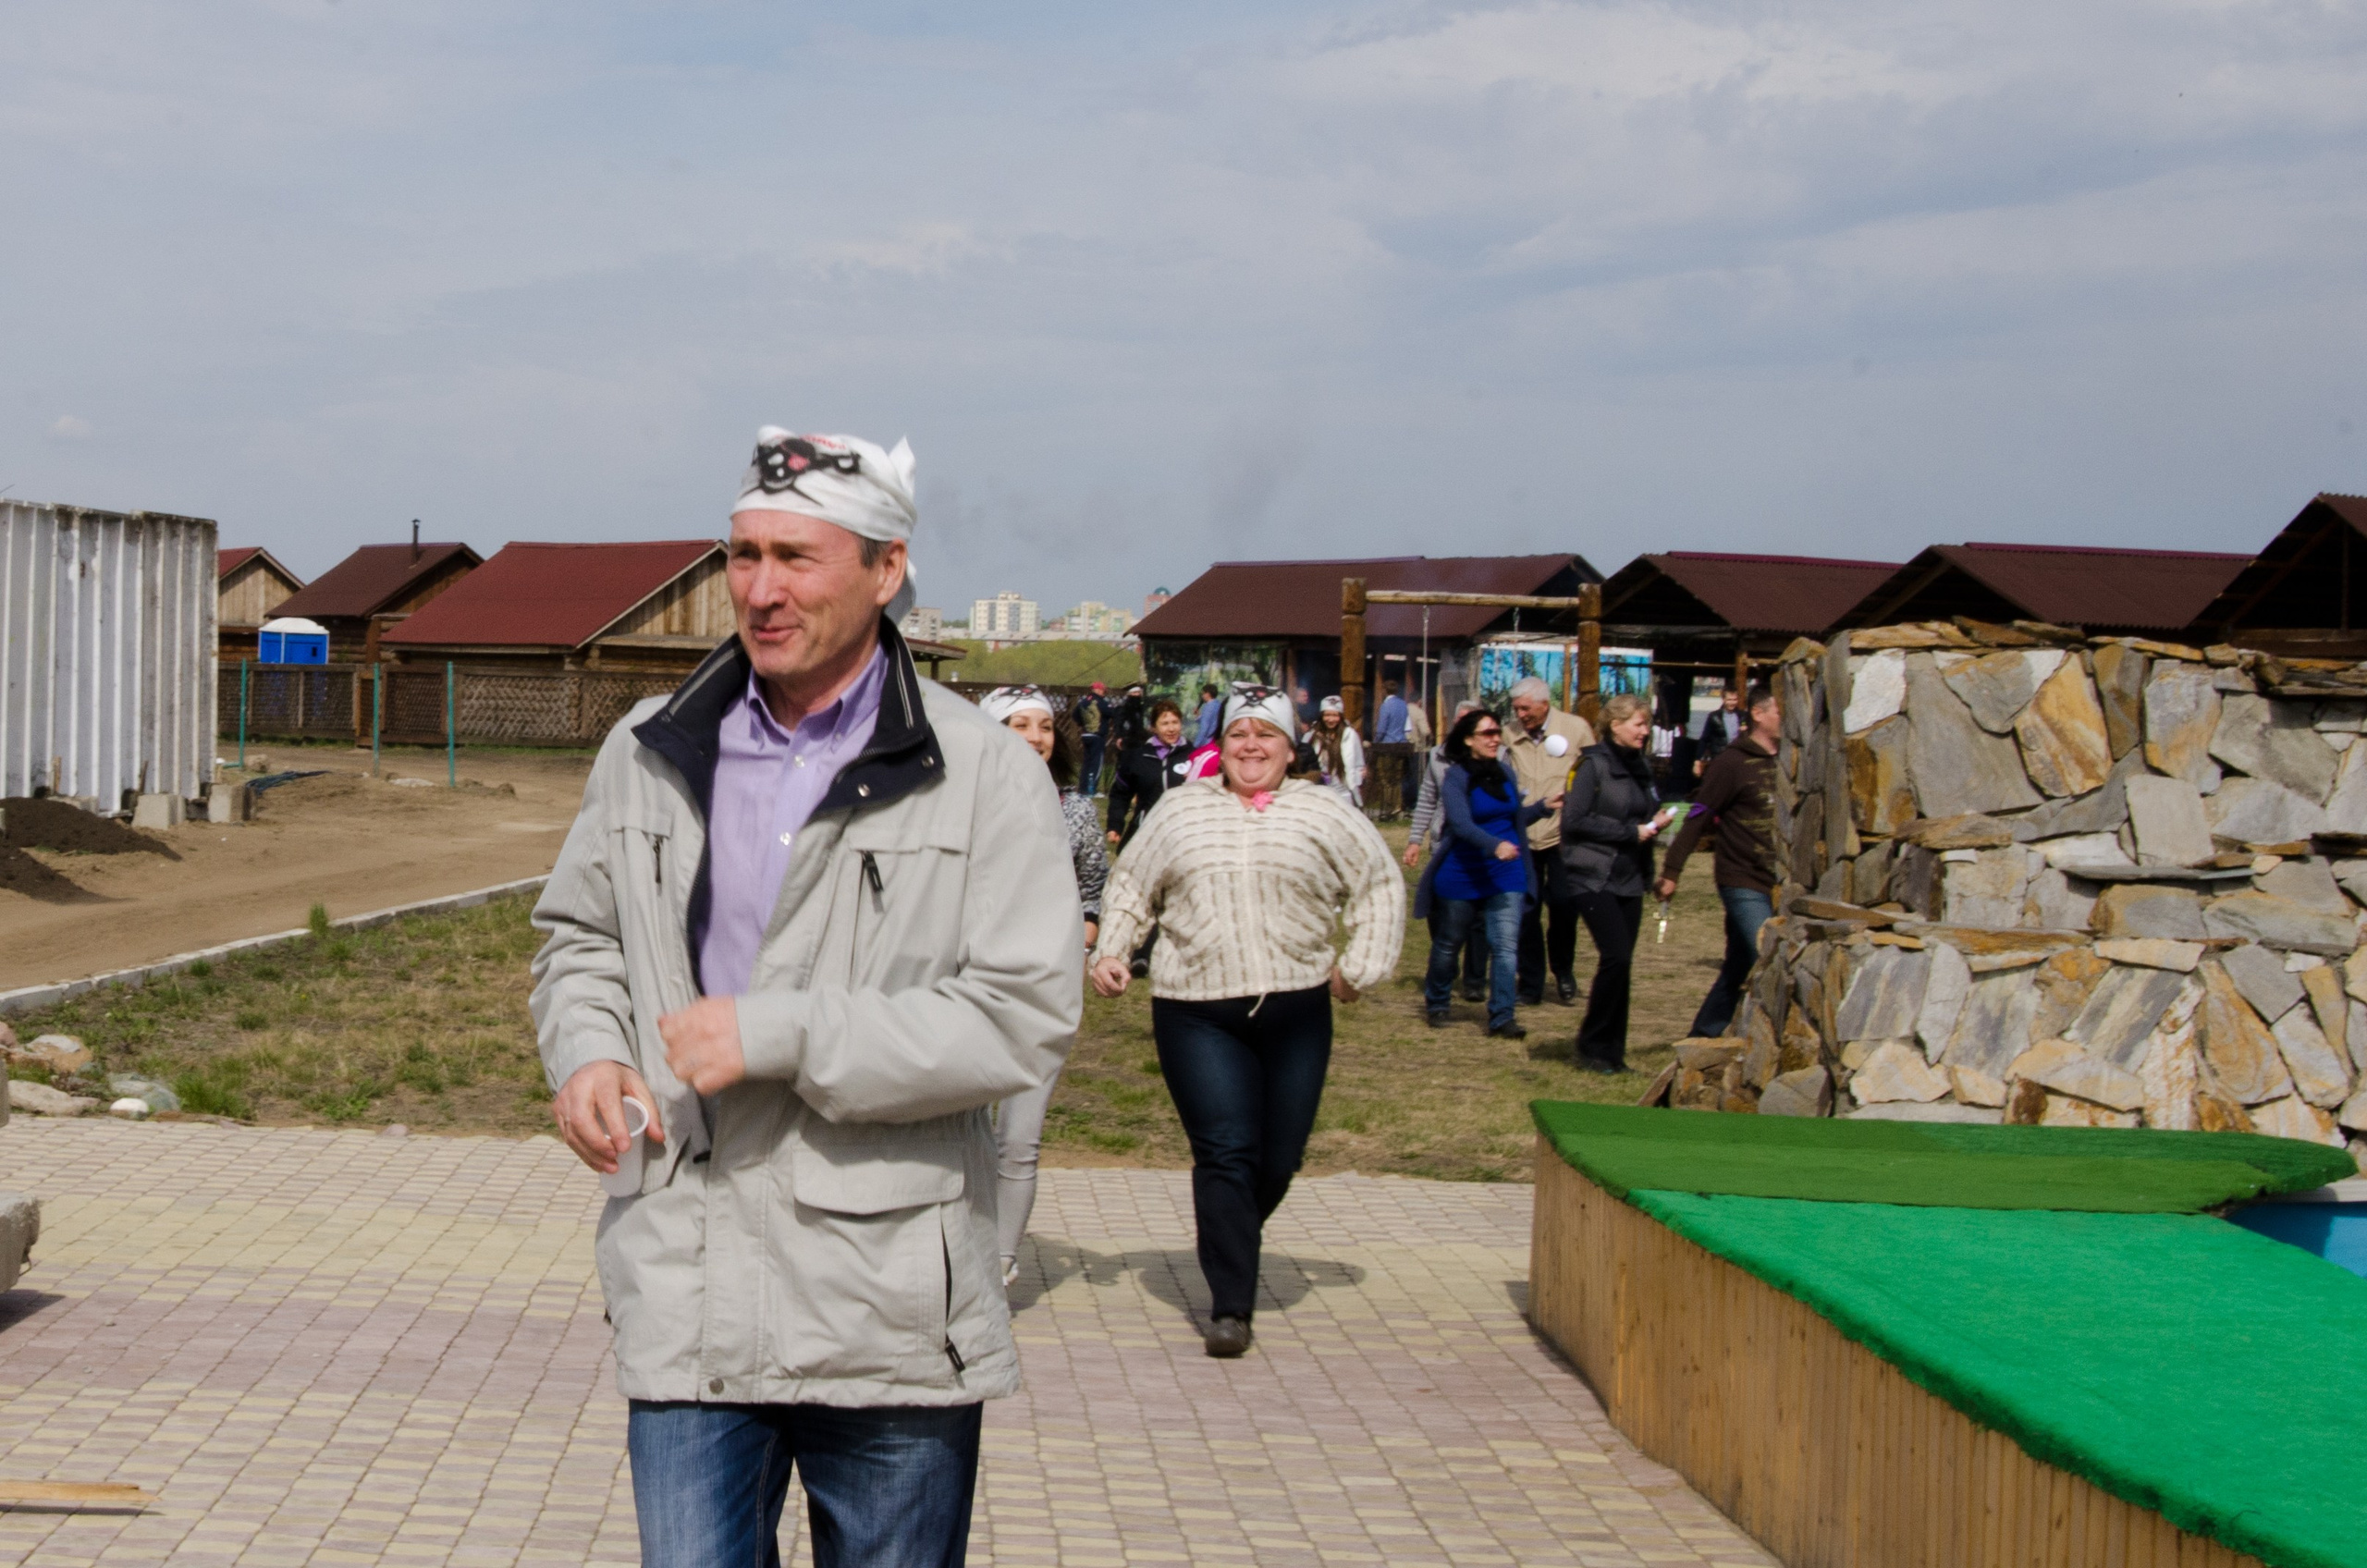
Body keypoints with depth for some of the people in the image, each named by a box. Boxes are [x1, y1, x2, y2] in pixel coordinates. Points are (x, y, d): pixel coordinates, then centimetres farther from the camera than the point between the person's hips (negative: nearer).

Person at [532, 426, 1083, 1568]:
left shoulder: (982, 774, -5)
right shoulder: (648, 754, 8)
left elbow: (1025, 1016, -12)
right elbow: (577, 934, 21)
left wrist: (778, 1036, -17)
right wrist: (586, 1050, -2)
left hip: (893, 1306, -2)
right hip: (688, 1296, 2)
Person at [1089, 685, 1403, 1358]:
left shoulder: (1323, 813, 6)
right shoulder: (1184, 809, 9)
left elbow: (1380, 885, 11)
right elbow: (1131, 885, 16)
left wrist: (1359, 966, 3)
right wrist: (1111, 951, 4)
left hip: (1296, 1012, 1)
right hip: (1196, 1009, -1)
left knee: (1279, 1158, 7)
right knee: (1226, 1153, -10)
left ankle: (1232, 1246, 37)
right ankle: (1230, 1305, -7)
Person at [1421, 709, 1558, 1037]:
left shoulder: (1505, 774, 7)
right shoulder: (1456, 777, -11)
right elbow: (1461, 824, -25)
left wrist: (1544, 806, 2)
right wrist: (1494, 845, -39)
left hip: (1506, 875, 4)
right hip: (1463, 875, -4)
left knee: (1507, 946, -7)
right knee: (1448, 944, 11)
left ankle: (1501, 1016, -5)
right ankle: (1436, 1005, 31)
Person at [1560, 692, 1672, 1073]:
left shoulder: (1641, 766, 14)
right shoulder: (1593, 764, -8)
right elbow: (1575, 820, -15)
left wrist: (1655, 824, 0)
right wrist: (1631, 832, -15)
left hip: (1630, 880, 7)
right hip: (1594, 879, -7)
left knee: (1620, 962, 5)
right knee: (1617, 956, -15)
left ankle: (1611, 1052, 12)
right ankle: (1594, 1046, -2)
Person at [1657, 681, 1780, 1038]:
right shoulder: (1733, 762, -10)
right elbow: (1698, 818, -9)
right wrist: (1671, 870, -11)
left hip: (1777, 885, 6)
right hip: (1743, 883, -6)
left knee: (1738, 969, 11)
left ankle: (1701, 1037, 22)